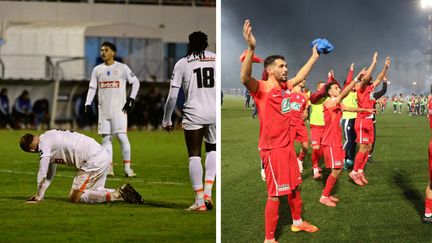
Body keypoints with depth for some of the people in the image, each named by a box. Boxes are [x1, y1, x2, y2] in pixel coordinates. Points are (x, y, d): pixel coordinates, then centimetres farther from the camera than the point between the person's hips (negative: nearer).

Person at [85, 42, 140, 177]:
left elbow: (135, 82, 5)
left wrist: (131, 99, -3)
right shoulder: (97, 70, 11)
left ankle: (127, 168, -4)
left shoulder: (122, 68, 0)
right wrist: (88, 104, 2)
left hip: (119, 109, -4)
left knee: (122, 136, -11)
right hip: (103, 109, 4)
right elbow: (92, 88, 14)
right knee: (106, 138, 1)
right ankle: (108, 168, 4)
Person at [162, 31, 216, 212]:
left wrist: (166, 120, 10)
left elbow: (172, 96, 0)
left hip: (193, 115, -2)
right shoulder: (216, 59, 6)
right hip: (215, 114, 2)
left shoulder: (182, 63, 2)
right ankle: (208, 192, 8)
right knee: (212, 150, 22)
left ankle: (199, 201, 2)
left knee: (194, 155, 6)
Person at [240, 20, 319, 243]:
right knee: (275, 194, -6)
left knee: (294, 187, 21)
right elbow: (245, 78, -40)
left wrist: (314, 56, 33)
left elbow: (301, 76, 28)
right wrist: (251, 48, -54)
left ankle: (297, 222, 41)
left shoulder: (285, 87, 7)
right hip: (272, 148, -8)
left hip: (287, 145, 8)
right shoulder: (262, 88, -18)